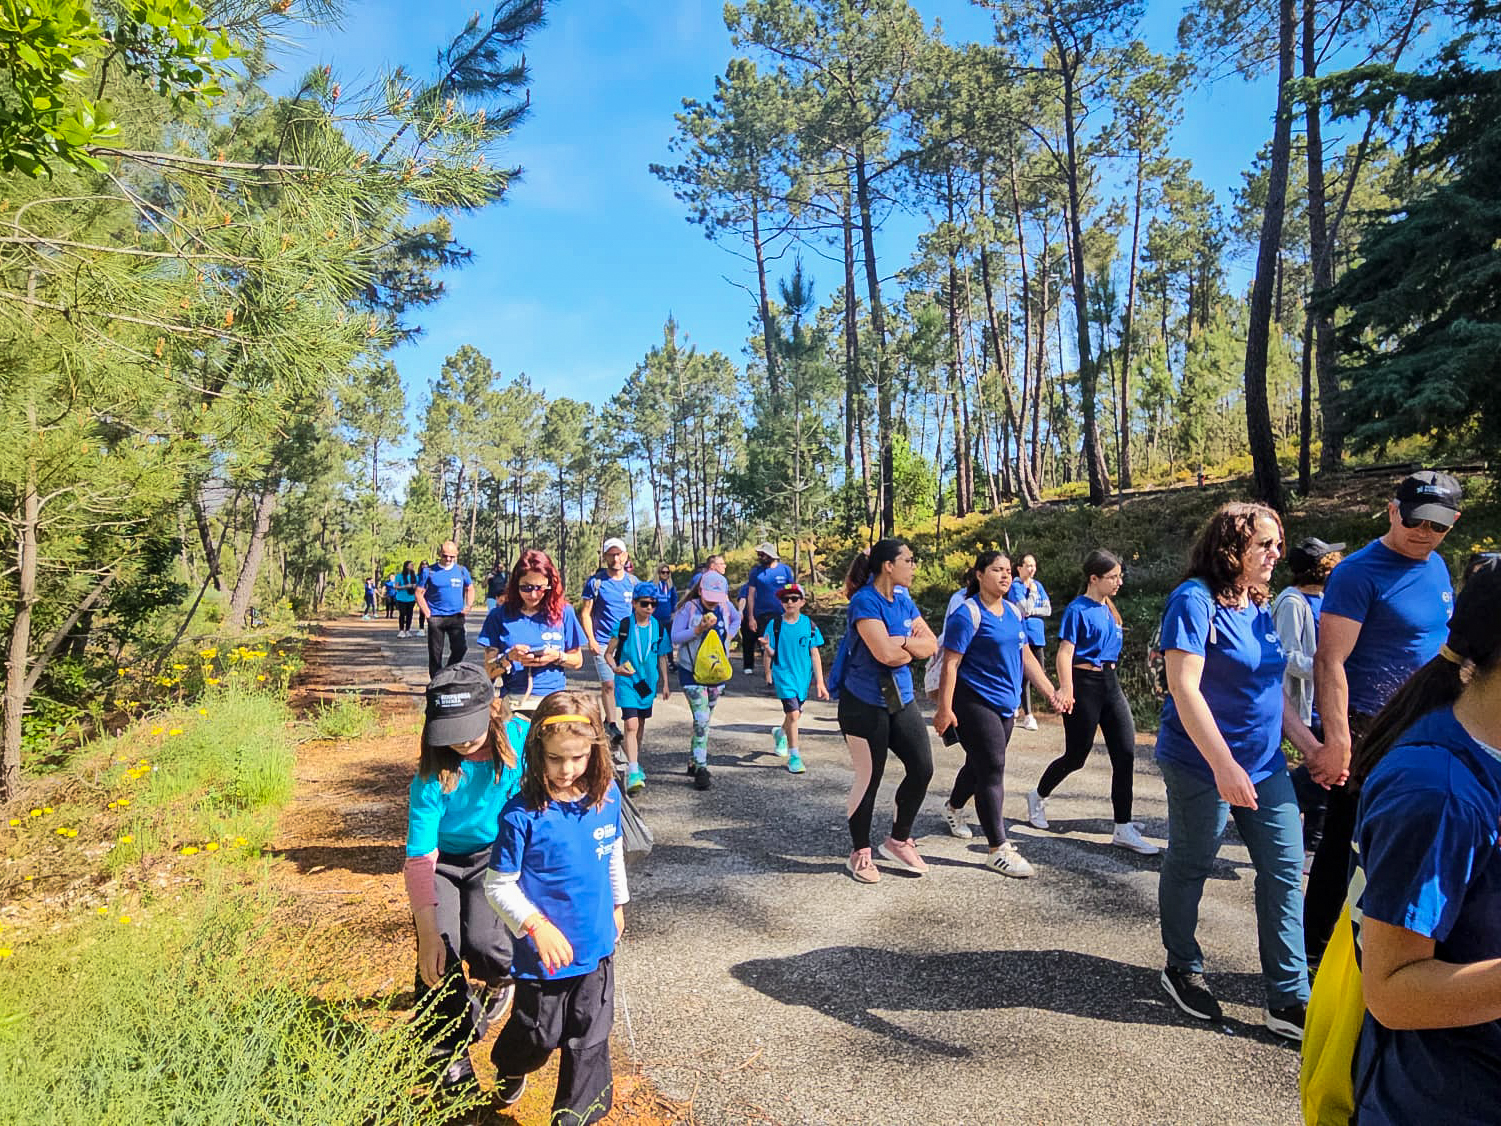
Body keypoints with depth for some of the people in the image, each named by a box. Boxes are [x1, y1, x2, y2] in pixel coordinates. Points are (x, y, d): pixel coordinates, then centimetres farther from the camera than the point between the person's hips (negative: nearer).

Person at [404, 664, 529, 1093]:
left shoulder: (521, 738, -22)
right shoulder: (433, 774, -26)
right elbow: (419, 857, -24)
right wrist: (428, 933, -27)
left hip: (496, 853, 0)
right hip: (442, 860, 0)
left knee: (482, 944, -19)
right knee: (438, 960, -11)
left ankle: (501, 978, 20)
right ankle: (452, 1055, 16)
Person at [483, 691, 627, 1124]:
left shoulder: (607, 797, -9)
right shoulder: (522, 814, -22)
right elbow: (498, 886, -14)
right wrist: (536, 925, -27)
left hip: (597, 947, 3)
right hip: (542, 953, -3)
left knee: (588, 1042, 13)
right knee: (539, 1035, 19)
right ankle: (510, 1070, 52)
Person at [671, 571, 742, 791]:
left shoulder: (726, 606, -1)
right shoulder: (689, 608, -14)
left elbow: (737, 619, 21)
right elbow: (675, 637, -17)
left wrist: (728, 636, 4)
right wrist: (699, 629, -28)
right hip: (692, 671, -5)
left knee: (704, 719, 15)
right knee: (701, 719, -14)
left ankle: (693, 761, 30)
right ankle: (701, 769, -10)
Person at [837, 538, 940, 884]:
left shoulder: (903, 600, 7)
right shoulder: (865, 602, -18)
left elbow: (932, 644, 3)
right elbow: (886, 654, -27)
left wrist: (902, 642, -16)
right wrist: (914, 647, -7)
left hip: (901, 700, 8)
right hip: (864, 704, -8)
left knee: (923, 769, 6)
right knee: (869, 779, 3)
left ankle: (899, 840, 26)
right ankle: (860, 853, 22)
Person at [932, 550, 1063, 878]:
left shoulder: (1013, 611, 10)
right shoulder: (968, 614, -15)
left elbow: (1026, 657, 16)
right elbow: (950, 664, -17)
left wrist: (1051, 691, 11)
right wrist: (945, 709, -20)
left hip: (1005, 704, 8)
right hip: (975, 702, -8)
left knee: (980, 764, 20)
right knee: (992, 770, -8)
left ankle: (953, 807, 46)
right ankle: (998, 849, -1)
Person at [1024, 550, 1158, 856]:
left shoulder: (1108, 608, 11)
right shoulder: (1078, 610, -11)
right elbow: (1065, 652, -19)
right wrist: (1065, 688, -31)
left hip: (1110, 683, 7)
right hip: (1084, 684, -7)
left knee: (1126, 753, -2)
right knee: (1076, 756, 3)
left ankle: (1124, 829, 4)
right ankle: (1038, 796, 29)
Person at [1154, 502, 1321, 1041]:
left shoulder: (1259, 607, 9)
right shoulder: (1195, 600, -16)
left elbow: (1268, 690, 19)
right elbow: (1184, 687, -23)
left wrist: (1311, 745, 14)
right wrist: (1224, 765, -26)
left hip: (1264, 764, 8)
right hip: (1201, 765, -8)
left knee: (1285, 871, 7)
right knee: (1190, 868, 9)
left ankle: (1289, 1000, 18)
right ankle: (1183, 970, 30)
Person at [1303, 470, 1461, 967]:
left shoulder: (1437, 568, 10)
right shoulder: (1357, 573, -16)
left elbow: (1437, 645, 22)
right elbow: (1330, 661, -21)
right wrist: (1337, 742, -27)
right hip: (1368, 735, -8)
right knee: (1346, 849, 1)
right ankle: (1315, 949, 15)